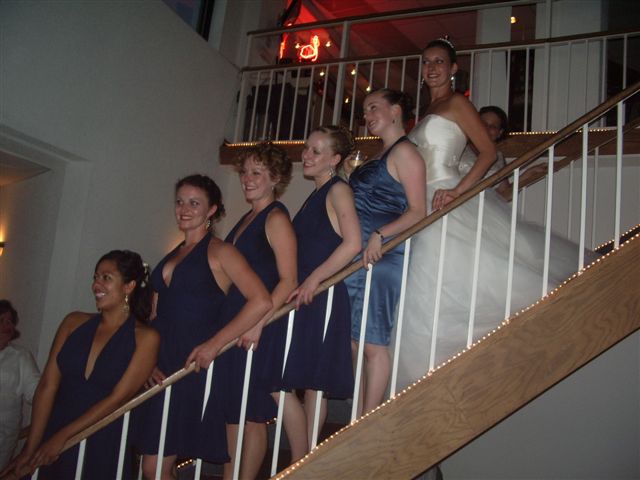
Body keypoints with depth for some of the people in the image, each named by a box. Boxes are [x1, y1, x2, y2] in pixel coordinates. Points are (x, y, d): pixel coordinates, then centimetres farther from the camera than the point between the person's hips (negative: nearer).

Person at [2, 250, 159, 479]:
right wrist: (30, 448, -7)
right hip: (52, 440, 3)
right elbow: (47, 386, -2)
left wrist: (63, 435, -14)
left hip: (103, 448, -3)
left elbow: (117, 397, -12)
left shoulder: (145, 338, -7)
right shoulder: (74, 322, 3)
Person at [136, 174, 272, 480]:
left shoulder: (219, 251, -5)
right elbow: (154, 315, 16)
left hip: (194, 365, -7)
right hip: (162, 368, 7)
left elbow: (261, 301, -18)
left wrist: (214, 343, -19)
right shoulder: (172, 256, 16)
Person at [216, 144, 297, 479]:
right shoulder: (246, 219, 17)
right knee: (231, 411, 11)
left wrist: (258, 322, -21)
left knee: (251, 414, -1)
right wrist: (229, 323, 15)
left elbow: (288, 281, -15)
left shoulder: (276, 218, -7)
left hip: (261, 328, -8)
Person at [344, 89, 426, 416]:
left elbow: (417, 211, -11)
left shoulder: (404, 151, -3)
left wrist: (380, 235, -22)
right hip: (354, 259, 9)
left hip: (382, 258, -9)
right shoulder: (378, 158, 24)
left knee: (372, 344, -7)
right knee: (353, 342, 7)